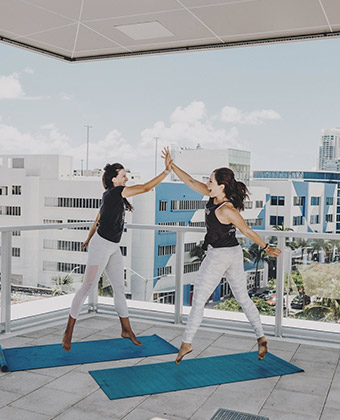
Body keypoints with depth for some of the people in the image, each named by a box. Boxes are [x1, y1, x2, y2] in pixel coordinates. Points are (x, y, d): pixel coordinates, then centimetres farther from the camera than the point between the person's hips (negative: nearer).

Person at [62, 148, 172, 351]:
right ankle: (69, 331, 6)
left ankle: (127, 330, 21)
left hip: (113, 247, 10)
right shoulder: (114, 192, -17)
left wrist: (89, 239, 32)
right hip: (101, 245, -10)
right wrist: (167, 170, -20)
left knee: (119, 288, 12)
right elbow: (146, 187, -21)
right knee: (88, 287, -5)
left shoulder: (112, 196, 10)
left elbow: (98, 219, 21)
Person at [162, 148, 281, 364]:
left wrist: (266, 247, -2)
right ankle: (261, 337, 21)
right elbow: (191, 182, 6)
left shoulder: (226, 210, -24)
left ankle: (187, 343, 12)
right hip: (235, 252, 9)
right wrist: (172, 165, 4)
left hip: (219, 255, -9)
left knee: (198, 300, 3)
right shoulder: (214, 195, -1)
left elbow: (247, 231, -13)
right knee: (243, 298, 17)